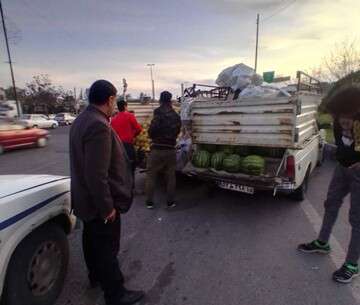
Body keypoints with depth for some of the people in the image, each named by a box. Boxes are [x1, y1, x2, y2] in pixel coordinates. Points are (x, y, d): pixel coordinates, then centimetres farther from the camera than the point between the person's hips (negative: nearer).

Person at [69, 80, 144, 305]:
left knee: (92, 239, 25)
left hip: (87, 199, 10)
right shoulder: (99, 126, -28)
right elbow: (97, 175, -30)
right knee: (107, 248, 7)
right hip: (100, 202, -10)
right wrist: (108, 207, -20)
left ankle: (96, 275, 46)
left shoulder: (82, 120, 4)